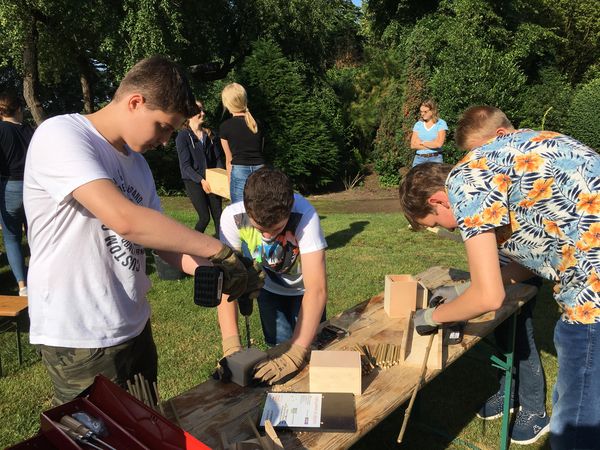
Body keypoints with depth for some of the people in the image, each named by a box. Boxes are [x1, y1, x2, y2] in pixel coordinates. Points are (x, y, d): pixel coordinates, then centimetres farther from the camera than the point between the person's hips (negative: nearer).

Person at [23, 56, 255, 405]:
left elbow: (161, 238, 10)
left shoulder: (137, 163, 10)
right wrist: (218, 250, -24)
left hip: (135, 328, 8)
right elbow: (124, 220, -31)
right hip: (80, 341, -8)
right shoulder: (60, 136, -16)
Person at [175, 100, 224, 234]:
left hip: (211, 180, 5)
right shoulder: (183, 136, -5)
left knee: (218, 216, -2)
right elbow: (185, 165, -10)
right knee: (204, 217, -8)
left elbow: (218, 158, 11)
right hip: (193, 181, -4)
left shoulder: (209, 134, 10)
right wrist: (201, 180, -20)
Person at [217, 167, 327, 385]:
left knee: (311, 352, 0)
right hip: (269, 289, 1)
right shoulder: (232, 217, -33)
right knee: (280, 349, -4)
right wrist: (231, 346, -43)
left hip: (303, 289, -1)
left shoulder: (304, 215, -39)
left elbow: (317, 289, -43)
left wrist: (297, 352, -50)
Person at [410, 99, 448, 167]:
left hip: (435, 159, -2)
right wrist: (432, 144, -5)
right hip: (419, 159, 3)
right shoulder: (418, 124, 11)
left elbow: (438, 144, -10)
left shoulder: (441, 123, 2)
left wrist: (421, 142, 0)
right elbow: (413, 145, 1)